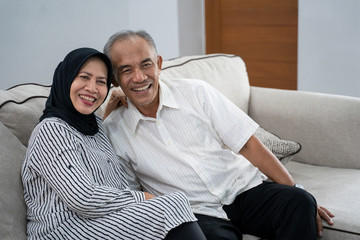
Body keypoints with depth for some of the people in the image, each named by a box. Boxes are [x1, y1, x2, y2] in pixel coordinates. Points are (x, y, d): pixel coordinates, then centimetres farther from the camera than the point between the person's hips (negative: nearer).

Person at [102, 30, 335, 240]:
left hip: (242, 189, 3)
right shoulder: (115, 129, 3)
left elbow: (248, 145, 1)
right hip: (198, 213, -2)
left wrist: (297, 196, -3)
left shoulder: (196, 92, 2)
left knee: (300, 202, -25)